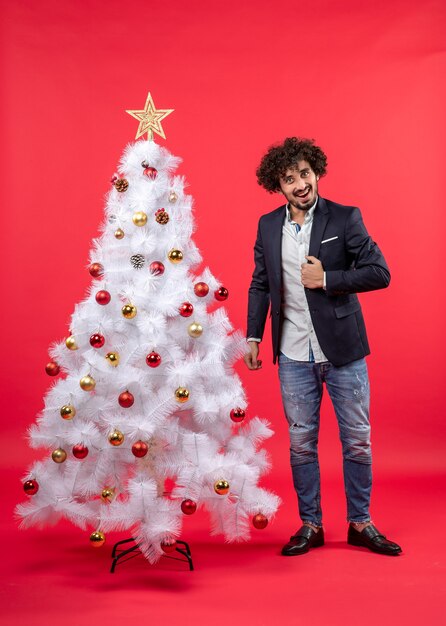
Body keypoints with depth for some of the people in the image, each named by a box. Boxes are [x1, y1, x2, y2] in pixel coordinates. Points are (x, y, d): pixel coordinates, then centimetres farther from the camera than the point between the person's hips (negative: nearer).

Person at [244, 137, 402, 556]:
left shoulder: (345, 218, -6)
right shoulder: (268, 226, 5)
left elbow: (380, 273, -9)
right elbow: (260, 285, 10)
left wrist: (326, 279, -17)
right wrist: (253, 336, 5)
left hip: (343, 349, -2)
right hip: (294, 355, 2)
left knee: (357, 440, 8)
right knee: (301, 442, 9)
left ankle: (360, 523, 26)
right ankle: (310, 525, 24)